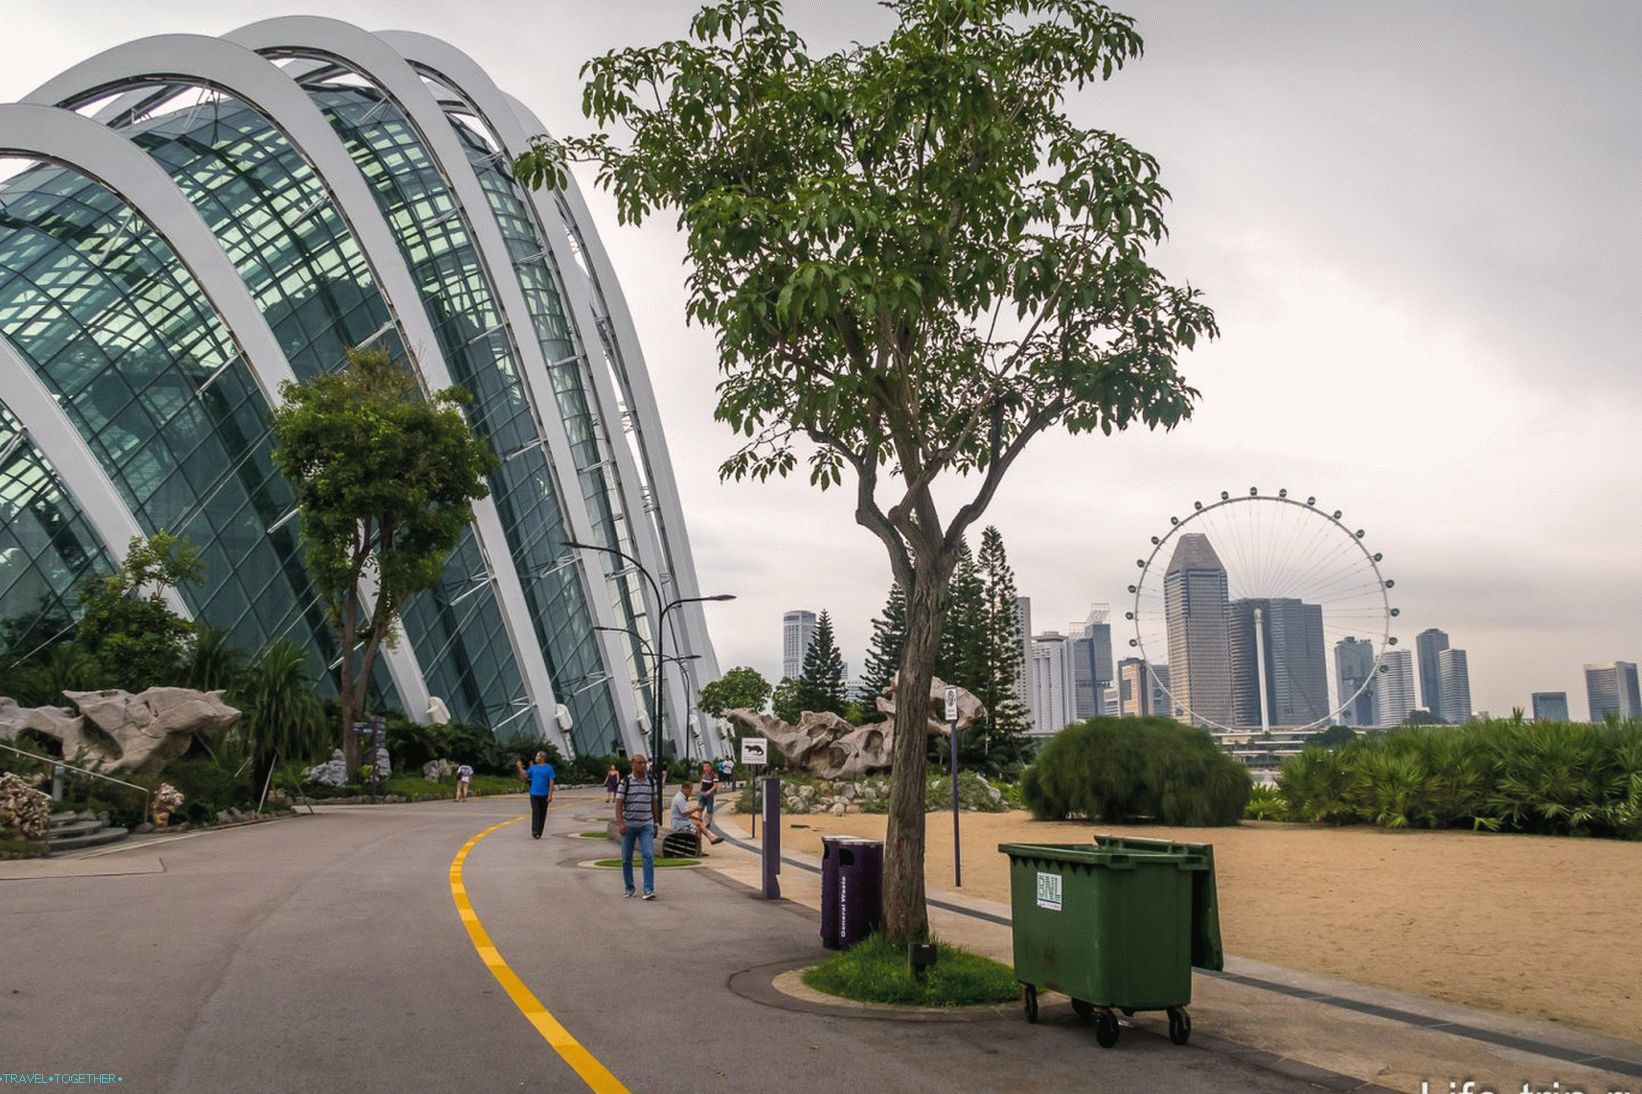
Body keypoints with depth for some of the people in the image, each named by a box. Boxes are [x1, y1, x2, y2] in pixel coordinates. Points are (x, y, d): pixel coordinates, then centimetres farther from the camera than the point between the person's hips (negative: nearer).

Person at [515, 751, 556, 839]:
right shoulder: (533, 767, 9)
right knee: (535, 812, -11)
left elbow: (552, 782, -5)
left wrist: (550, 795, -12)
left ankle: (539, 833, 12)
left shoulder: (549, 768, 0)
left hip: (544, 795, -1)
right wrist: (519, 767, -5)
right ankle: (535, 832, -19)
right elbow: (524, 776, 4)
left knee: (542, 814, 4)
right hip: (534, 794, 1)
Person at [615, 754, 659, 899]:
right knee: (626, 859, 8)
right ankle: (629, 888, 24)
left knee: (649, 856, -12)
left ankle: (649, 890, -11)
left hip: (646, 825, 1)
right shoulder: (625, 782, -4)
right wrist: (620, 823, -18)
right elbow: (618, 804, -8)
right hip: (628, 825, -1)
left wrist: (655, 823, 15)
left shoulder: (651, 782, 5)